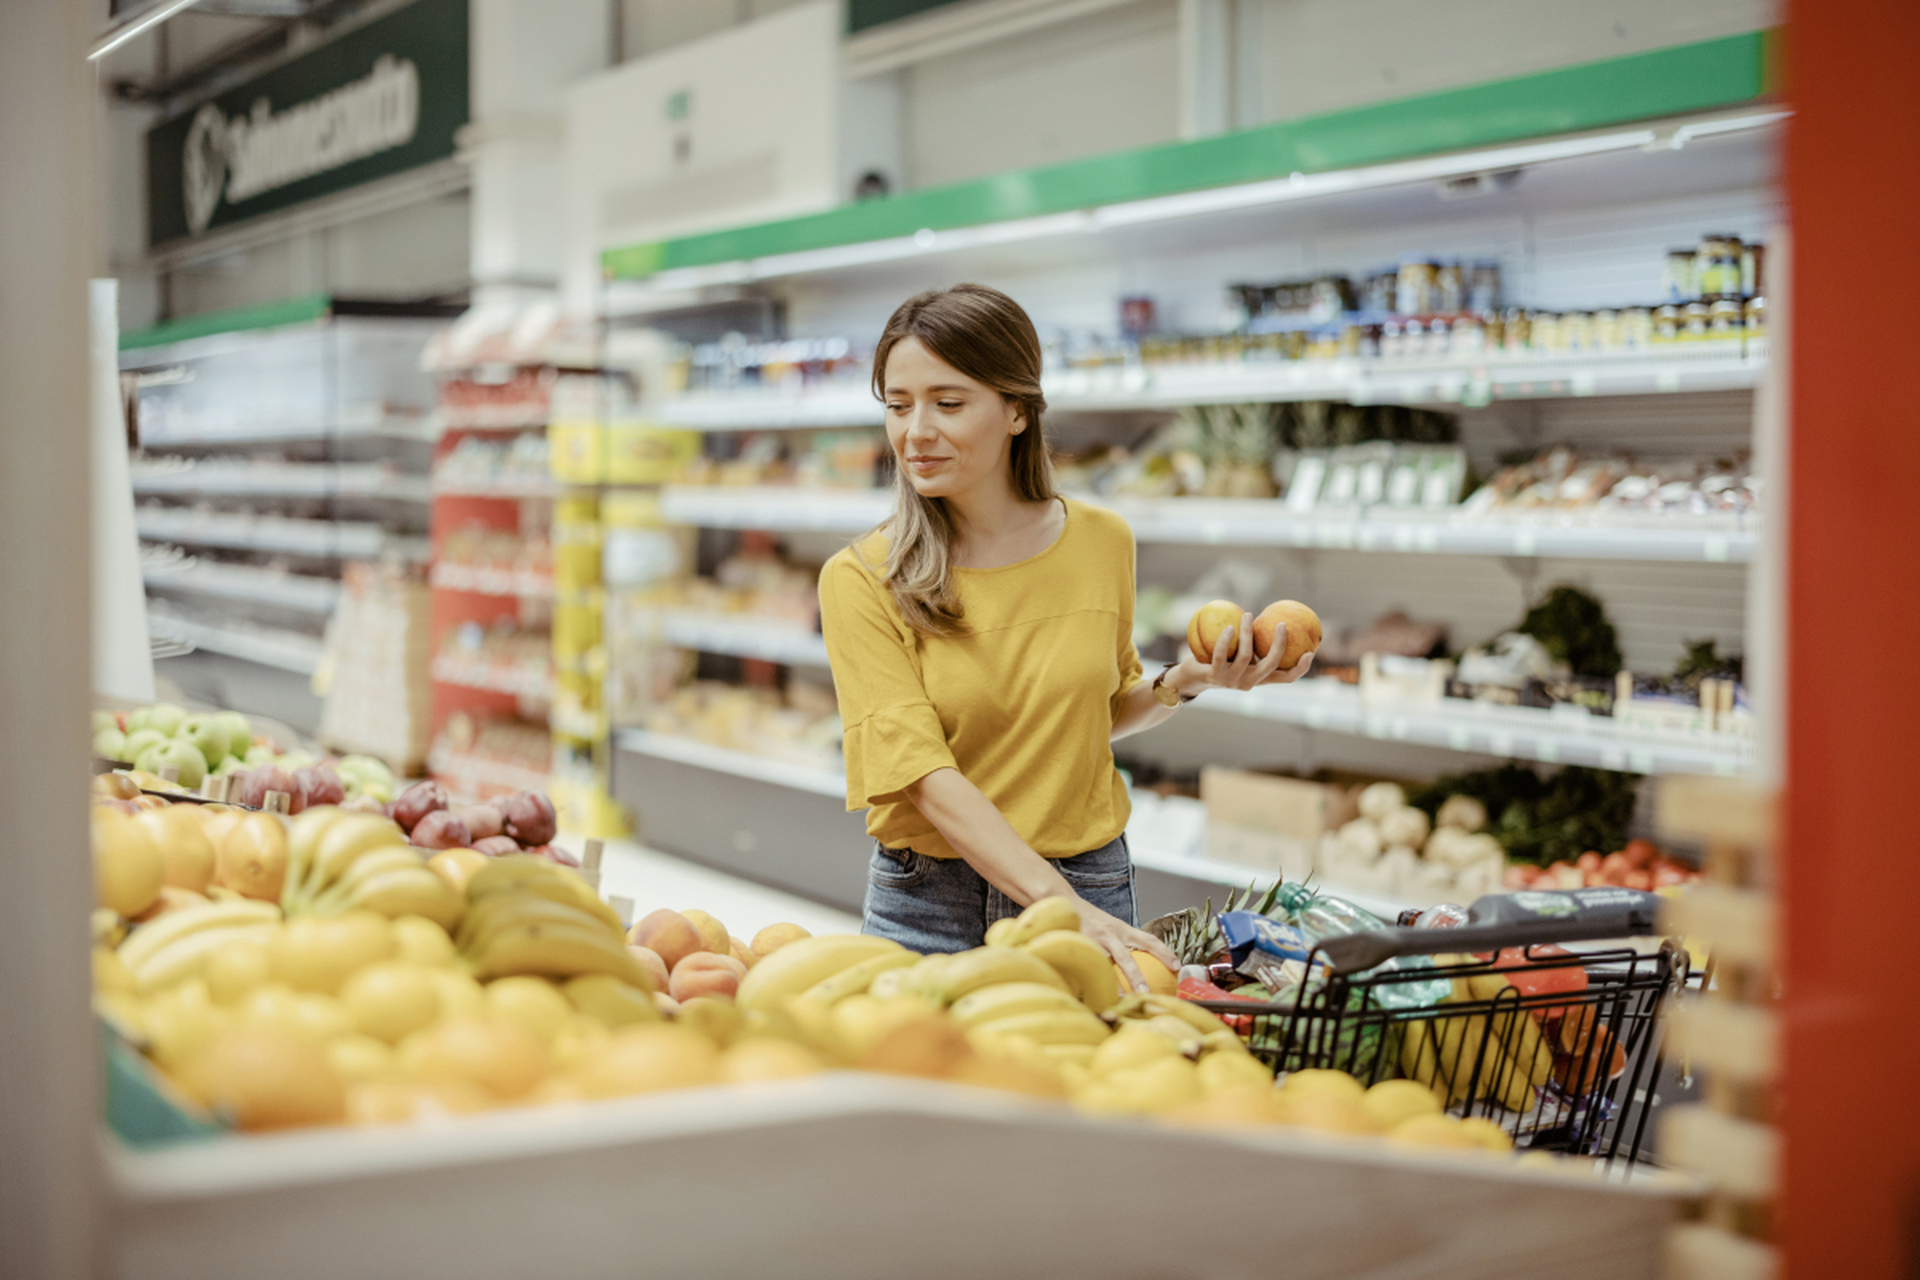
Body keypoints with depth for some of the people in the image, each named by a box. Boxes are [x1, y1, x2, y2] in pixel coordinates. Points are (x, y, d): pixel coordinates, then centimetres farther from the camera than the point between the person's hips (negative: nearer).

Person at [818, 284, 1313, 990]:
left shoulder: (1101, 542, -1)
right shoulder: (862, 580, -11)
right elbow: (924, 776, -20)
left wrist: (1186, 682, -4)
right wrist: (1060, 905, -30)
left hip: (1094, 890, 2)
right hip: (931, 906, -2)